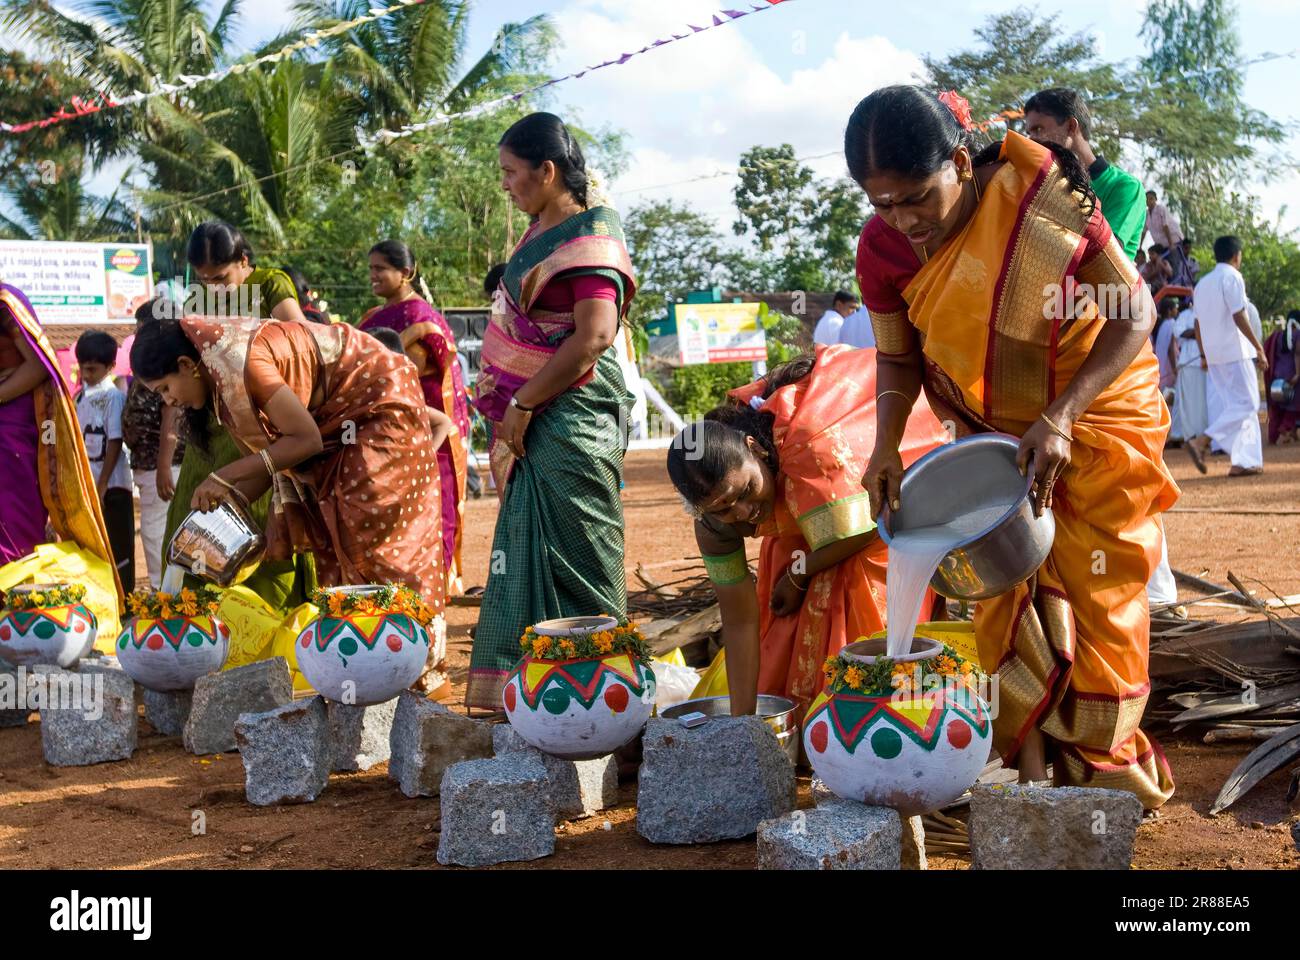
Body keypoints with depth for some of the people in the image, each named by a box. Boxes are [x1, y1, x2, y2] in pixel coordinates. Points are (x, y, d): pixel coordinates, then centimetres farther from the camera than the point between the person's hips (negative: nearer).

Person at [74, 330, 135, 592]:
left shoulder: (114, 397, -12)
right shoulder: (82, 394, 7)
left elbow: (115, 443, -14)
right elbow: (76, 438, 11)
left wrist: (102, 486, -15)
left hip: (111, 485, -7)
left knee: (117, 547, 3)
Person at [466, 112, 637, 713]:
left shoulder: (589, 236, -12)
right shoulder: (541, 231, 15)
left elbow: (594, 336, -23)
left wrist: (522, 404, -18)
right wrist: (509, 412, 13)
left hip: (571, 422, -9)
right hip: (535, 425, 9)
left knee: (576, 569, -3)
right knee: (521, 557, 13)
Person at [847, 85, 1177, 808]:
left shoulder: (1044, 198, -27)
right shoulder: (883, 249, -16)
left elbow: (1134, 312, -21)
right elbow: (899, 359, -1)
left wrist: (1060, 417, -30)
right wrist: (886, 446, -19)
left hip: (1095, 416, -3)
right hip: (992, 430, 3)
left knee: (1099, 590, 2)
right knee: (1002, 593, 3)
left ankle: (1104, 761, 18)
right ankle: (1027, 758, 16)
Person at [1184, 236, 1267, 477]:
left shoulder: (1202, 283, 15)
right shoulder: (1232, 277, -9)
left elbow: (1198, 323, 17)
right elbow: (1238, 317, -17)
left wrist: (1205, 355, 23)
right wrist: (1259, 348, -14)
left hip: (1214, 355, 8)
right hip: (1235, 352, -8)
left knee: (1230, 404, 8)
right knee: (1246, 403, -6)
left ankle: (1244, 462, 4)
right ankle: (1201, 441, -19)